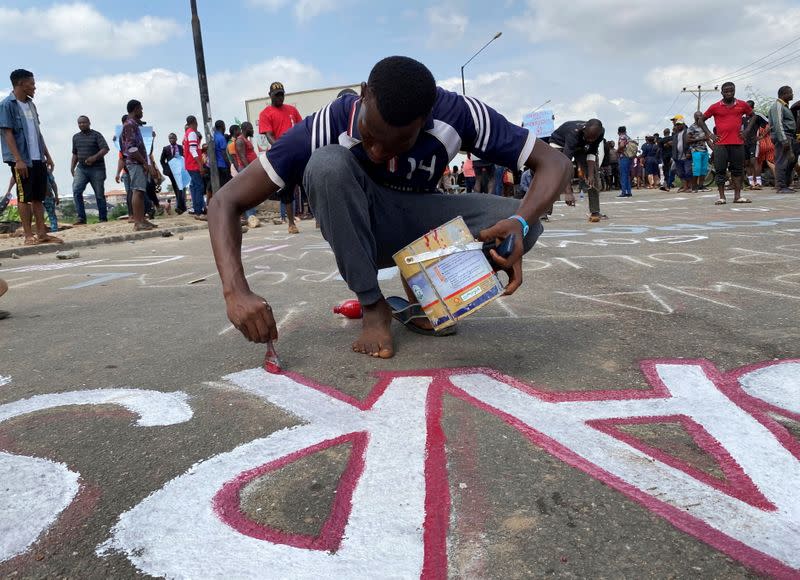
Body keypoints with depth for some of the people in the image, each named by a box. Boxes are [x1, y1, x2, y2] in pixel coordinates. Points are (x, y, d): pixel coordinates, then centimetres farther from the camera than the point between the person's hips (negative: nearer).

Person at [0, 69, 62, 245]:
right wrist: (18, 160, -19)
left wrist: (47, 155, 17)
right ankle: (29, 236, 1)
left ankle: (42, 233, 11)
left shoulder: (30, 104, 16)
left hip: (38, 158, 7)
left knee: (39, 197, 7)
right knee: (24, 197, -3)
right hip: (22, 160, -7)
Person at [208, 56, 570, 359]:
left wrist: (520, 223, -42)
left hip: (421, 223, 2)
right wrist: (236, 291, -45)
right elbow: (226, 202, -29)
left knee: (524, 226, -26)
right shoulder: (331, 125, -29)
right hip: (362, 229, -1)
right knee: (328, 164, -35)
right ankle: (372, 305, -18)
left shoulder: (457, 115, -25)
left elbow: (555, 163, -20)